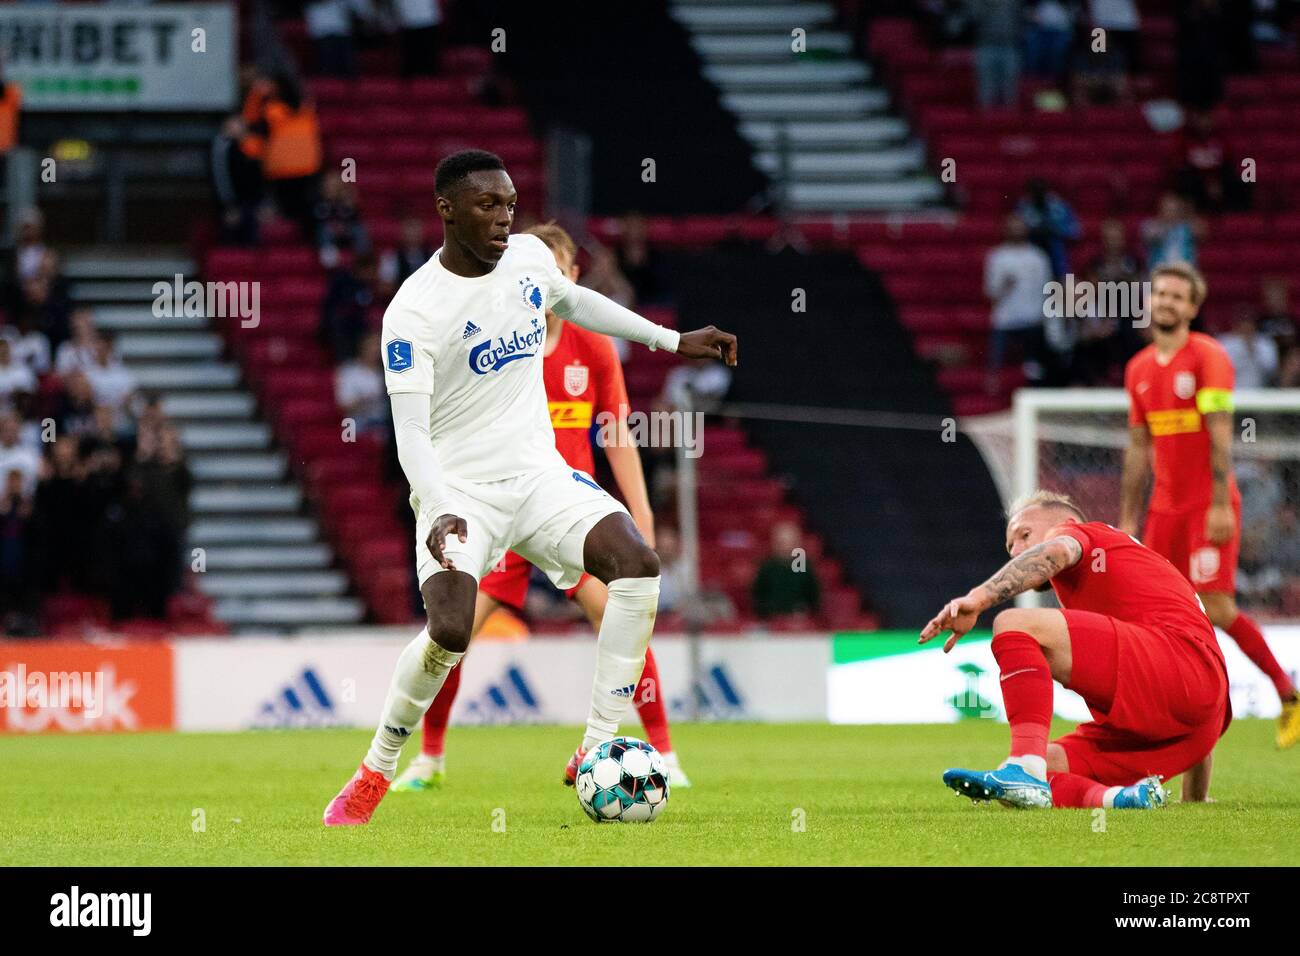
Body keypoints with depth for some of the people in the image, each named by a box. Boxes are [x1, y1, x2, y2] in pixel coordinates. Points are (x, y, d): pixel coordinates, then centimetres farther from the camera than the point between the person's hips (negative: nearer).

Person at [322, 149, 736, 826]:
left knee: (638, 564, -20)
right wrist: (439, 513, -38)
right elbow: (411, 435, -21)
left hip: (538, 475, 5)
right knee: (449, 632, -26)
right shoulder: (413, 312, -16)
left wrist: (672, 341, 28)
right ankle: (375, 773, -1)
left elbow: (572, 301, 27)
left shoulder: (529, 256, 3)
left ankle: (596, 752, -12)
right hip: (458, 490, -5)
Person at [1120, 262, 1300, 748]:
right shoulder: (1139, 369, 13)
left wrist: (1220, 505, -20)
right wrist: (1128, 518, 14)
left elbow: (1220, 435, -13)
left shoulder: (1208, 357, -7)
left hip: (1209, 505, -6)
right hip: (1165, 507, 6)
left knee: (1218, 608, -13)